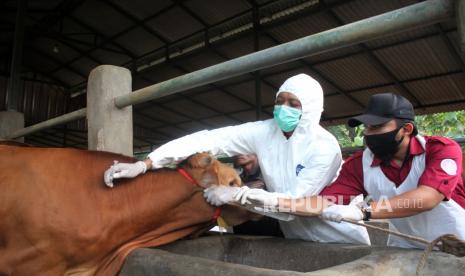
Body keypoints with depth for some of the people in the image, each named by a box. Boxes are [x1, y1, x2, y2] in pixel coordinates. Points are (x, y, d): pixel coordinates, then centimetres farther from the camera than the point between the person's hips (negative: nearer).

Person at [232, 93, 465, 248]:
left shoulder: (442, 150, -20)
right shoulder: (360, 165, -12)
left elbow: (427, 198, -34)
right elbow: (326, 202, -15)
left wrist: (362, 211, -42)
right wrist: (275, 201, -26)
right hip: (406, 249, 2)